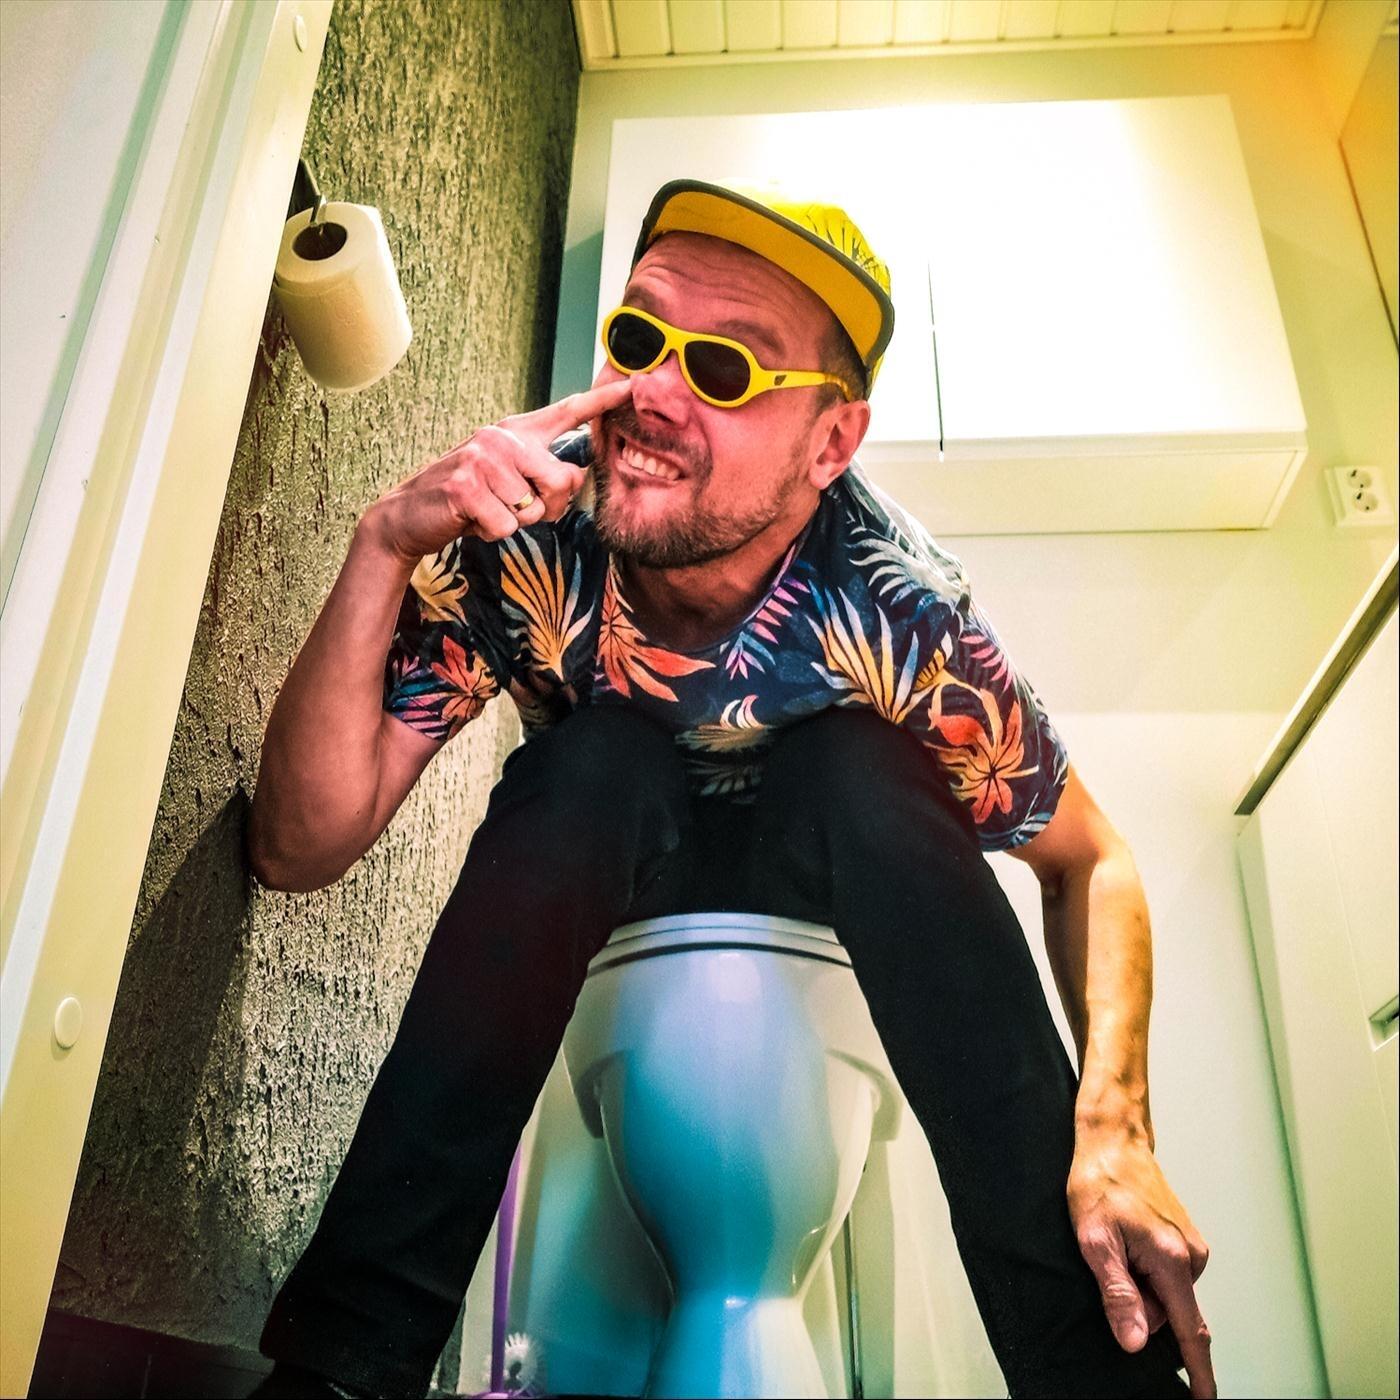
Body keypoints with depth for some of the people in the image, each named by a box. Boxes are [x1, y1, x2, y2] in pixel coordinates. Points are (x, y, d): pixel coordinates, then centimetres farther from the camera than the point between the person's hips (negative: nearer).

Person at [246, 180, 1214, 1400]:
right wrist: (384, 547, -43)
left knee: (865, 772, -32)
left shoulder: (895, 608, -30)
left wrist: (1115, 1129, -34)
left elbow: (1092, 866, -17)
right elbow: (302, 849, -30)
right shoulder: (524, 532, -28)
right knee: (601, 753, -32)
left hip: (831, 882, 0)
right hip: (591, 860, 1)